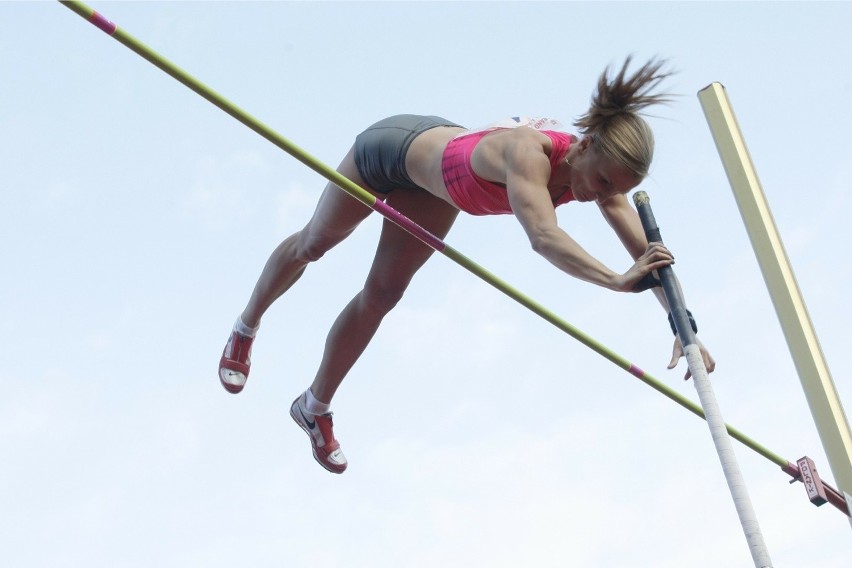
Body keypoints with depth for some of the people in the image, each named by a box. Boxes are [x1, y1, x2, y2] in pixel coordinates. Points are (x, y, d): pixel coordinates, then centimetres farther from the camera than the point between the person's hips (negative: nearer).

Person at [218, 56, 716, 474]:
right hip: (393, 147, -5)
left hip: (435, 175, 6)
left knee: (382, 295, 7)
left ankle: (316, 406, 27)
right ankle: (246, 329, 48)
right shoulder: (528, 152, -46)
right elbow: (543, 237, -62)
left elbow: (648, 254, -26)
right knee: (313, 244, 19)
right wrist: (618, 281, -72)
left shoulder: (603, 174, -26)